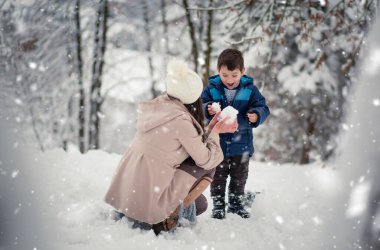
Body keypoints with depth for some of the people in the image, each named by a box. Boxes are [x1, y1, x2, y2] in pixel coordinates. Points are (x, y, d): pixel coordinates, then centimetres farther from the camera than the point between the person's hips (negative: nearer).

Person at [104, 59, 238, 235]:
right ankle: (167, 220, -1)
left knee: (199, 204, 23)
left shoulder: (158, 106, 3)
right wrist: (215, 132, 8)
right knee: (207, 168, 5)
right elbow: (206, 160, -7)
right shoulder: (180, 120, -19)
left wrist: (211, 129, 15)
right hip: (147, 199, -7)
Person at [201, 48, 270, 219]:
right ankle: (218, 205, 27)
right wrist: (208, 110, -32)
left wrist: (256, 116, -31)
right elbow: (201, 105, -10)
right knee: (218, 177, 11)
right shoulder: (211, 88, -8)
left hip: (241, 143, 1)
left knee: (239, 177, 16)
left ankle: (236, 204, 34)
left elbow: (262, 108, -9)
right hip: (218, 143, -1)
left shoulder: (249, 89, -8)